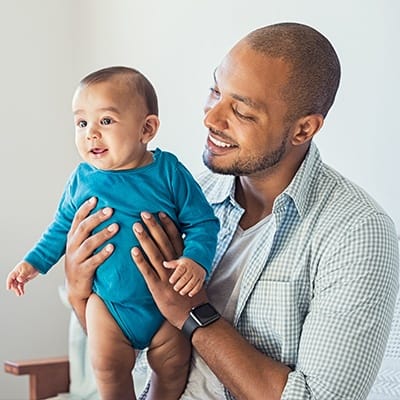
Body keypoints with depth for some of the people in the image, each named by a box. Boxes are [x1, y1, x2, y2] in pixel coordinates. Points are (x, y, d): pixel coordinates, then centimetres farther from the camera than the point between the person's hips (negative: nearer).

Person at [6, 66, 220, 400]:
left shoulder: (168, 172, -14)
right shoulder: (82, 179, -6)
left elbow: (202, 222, -10)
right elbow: (63, 226, 12)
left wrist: (196, 260, -27)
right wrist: (35, 262, 12)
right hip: (108, 300, 1)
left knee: (173, 367, 8)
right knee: (109, 370, -3)